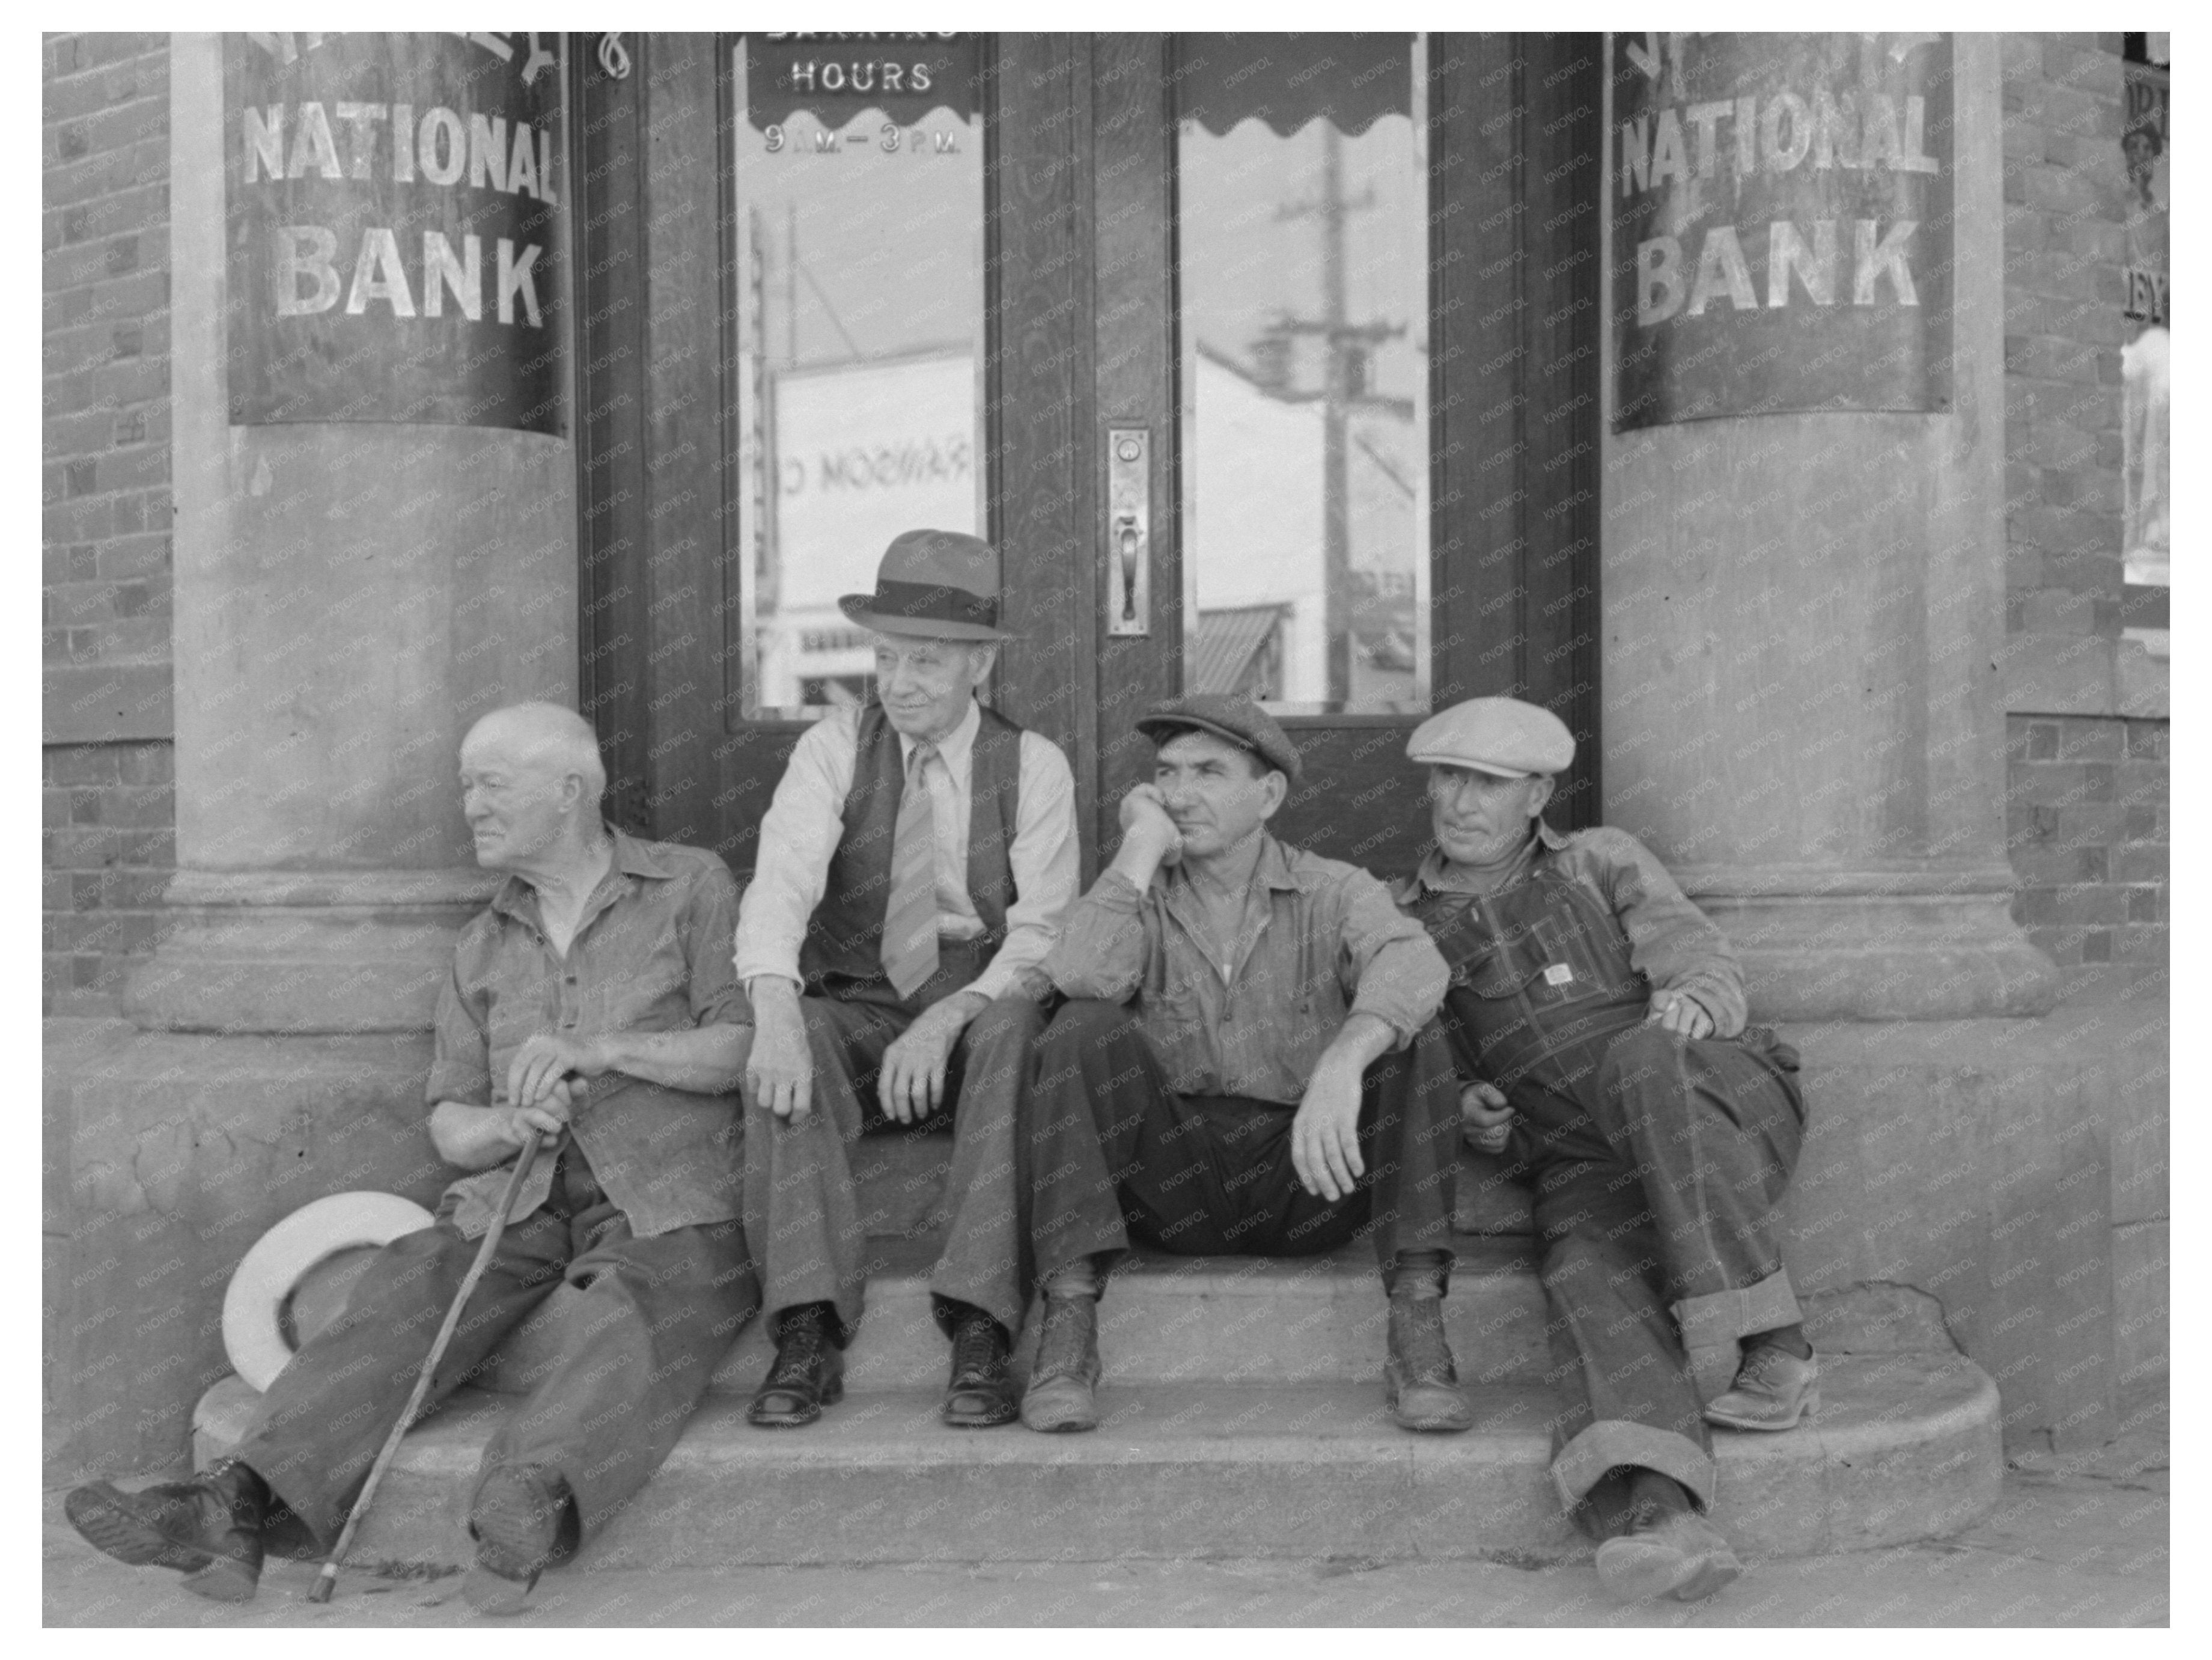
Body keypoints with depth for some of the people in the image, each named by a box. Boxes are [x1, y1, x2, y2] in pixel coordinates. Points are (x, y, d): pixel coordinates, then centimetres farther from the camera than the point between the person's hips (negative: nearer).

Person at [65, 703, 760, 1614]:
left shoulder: (691, 887, 3)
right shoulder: (483, 947, 18)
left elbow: (752, 1044, -7)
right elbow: (449, 1123, 14)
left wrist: (598, 1049, -18)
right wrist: (505, 1125, -10)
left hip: (669, 1204, -4)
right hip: (520, 1197, 4)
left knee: (639, 1315, -35)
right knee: (405, 1289, -23)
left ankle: (533, 1499, -60)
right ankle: (242, 1502, -37)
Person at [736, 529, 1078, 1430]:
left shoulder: (1033, 765, 0)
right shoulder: (835, 748, 0)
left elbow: (1041, 932, -9)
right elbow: (782, 878, -17)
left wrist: (947, 1019, -28)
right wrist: (775, 1009, -38)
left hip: (982, 1017, -1)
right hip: (854, 1010, 1)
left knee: (1020, 1032, -35)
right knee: (786, 1056, -32)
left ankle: (980, 1331, -37)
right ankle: (807, 1334, -33)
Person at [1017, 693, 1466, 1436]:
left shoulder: (1333, 893, 5)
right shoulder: (1142, 899, 10)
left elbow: (1412, 964, -20)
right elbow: (1083, 977, -15)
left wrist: (1342, 1062, -40)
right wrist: (1141, 846, -8)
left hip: (1307, 1178, -1)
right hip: (1173, 1177, 1)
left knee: (1410, 1038, -22)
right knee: (1085, 1031, -22)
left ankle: (1419, 1326, -25)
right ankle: (1068, 1322, -27)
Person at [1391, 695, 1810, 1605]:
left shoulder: (1604, 862, 14)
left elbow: (1707, 972, 2)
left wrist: (1683, 1006, -23)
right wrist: (1472, 1116, 1)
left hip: (1726, 1106, -1)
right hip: (1586, 1163, 1)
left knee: (1639, 1066, -36)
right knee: (1593, 1279, -32)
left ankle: (1775, 1349, -32)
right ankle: (1657, 1521, -56)